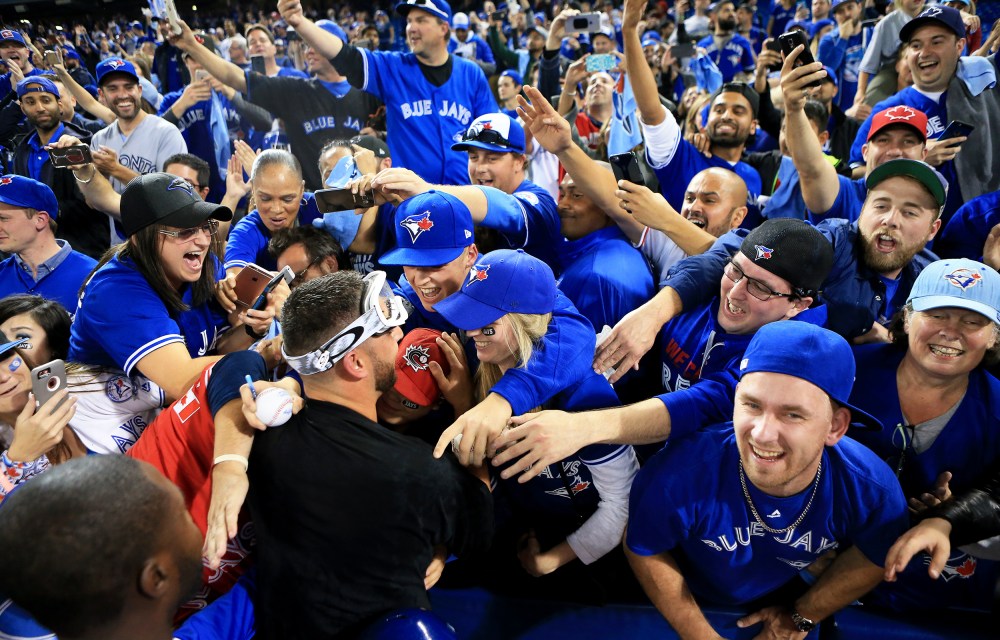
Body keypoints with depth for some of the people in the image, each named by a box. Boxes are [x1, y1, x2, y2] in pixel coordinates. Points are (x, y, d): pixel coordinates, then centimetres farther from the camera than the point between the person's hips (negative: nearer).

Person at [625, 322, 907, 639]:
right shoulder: (682, 472, -39)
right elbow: (643, 550, -20)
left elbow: (873, 555, -7)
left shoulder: (872, 489, -30)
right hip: (690, 600, -1)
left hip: (786, 596, 2)